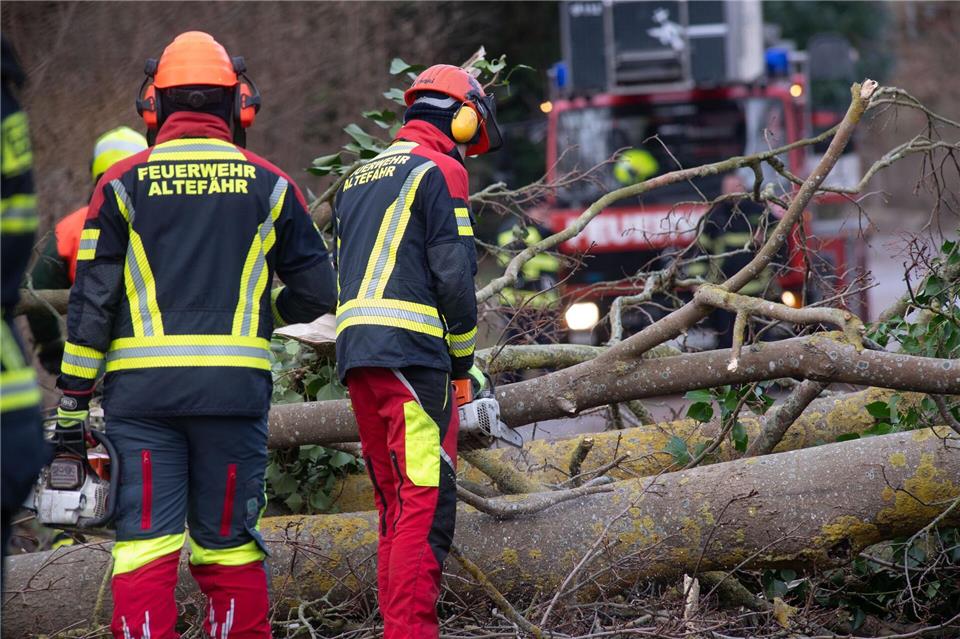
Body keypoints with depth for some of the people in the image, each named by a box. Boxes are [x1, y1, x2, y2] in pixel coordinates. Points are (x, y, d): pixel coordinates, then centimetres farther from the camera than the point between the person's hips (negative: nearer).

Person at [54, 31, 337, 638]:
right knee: (230, 545, 9)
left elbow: (91, 302, 1)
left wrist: (72, 401, 4)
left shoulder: (124, 183, 4)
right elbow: (318, 292, 9)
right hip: (235, 384, 1)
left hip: (142, 387, -1)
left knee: (145, 544, -2)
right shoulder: (268, 184, 7)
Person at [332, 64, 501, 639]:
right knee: (426, 503, -10)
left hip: (356, 353, 8)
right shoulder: (441, 171, -3)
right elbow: (454, 273, -10)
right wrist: (463, 359, 0)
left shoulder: (360, 178, 22)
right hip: (412, 354, -8)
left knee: (396, 502, 14)